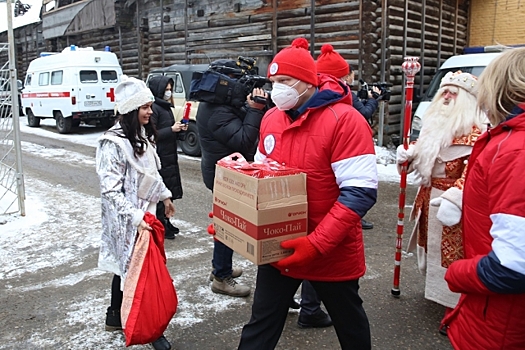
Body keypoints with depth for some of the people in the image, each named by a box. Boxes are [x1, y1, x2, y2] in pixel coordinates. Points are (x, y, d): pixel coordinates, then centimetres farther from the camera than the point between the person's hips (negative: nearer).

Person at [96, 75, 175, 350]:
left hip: (144, 212, 8)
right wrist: (135, 217, -27)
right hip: (127, 219, -8)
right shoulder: (114, 142, -20)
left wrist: (165, 195, 25)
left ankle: (116, 316, 33)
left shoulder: (143, 135, 6)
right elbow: (111, 190, -21)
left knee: (126, 266, 17)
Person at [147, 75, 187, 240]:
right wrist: (172, 130, -18)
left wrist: (179, 129, 5)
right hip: (159, 159, -9)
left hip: (169, 157, 9)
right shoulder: (153, 108, -14)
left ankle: (165, 222, 26)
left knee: (168, 192, 15)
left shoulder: (166, 107, 16)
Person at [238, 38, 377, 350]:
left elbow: (360, 192, -23)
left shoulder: (344, 120, -18)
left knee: (349, 322, 20)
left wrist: (316, 243, -29)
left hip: (332, 254, -5)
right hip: (277, 248, 5)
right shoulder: (271, 118, 3)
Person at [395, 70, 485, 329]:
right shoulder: (436, 124, 12)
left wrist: (456, 197, -38)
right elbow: (423, 155, 22)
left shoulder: (474, 130, -17)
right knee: (432, 245, 20)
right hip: (429, 198, 9)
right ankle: (435, 286, 39)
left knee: (452, 252, -3)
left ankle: (454, 307, 7)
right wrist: (409, 154, 1)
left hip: (450, 202, -9)